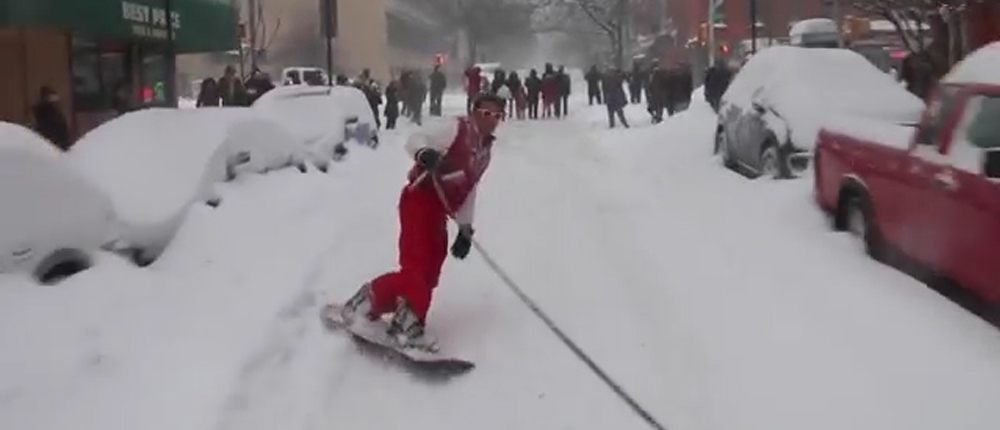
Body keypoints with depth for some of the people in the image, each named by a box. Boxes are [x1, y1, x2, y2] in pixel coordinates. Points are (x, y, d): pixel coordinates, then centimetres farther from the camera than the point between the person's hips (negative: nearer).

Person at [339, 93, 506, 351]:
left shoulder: (485, 151, 18)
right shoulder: (457, 129, -5)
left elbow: (469, 191, 22)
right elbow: (415, 140, -14)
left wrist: (465, 229, 16)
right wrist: (424, 153, -38)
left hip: (438, 211, 8)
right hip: (419, 201, -8)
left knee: (429, 274, 4)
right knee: (417, 268, -15)